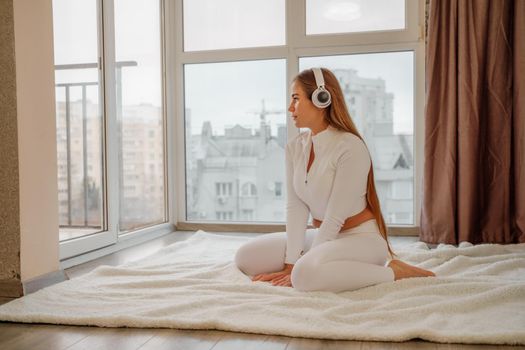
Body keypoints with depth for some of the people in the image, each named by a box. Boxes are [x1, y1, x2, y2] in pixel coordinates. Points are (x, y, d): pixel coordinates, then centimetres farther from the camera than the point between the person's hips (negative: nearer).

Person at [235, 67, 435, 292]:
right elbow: (295, 207, -6)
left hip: (360, 237, -6)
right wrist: (292, 263, -15)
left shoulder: (350, 147, -21)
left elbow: (335, 218, -21)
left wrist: (298, 267, -18)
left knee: (306, 275, -36)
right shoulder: (295, 147, 1)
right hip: (322, 235, 7)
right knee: (246, 257, -5)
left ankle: (391, 272, -14)